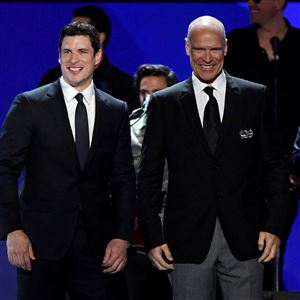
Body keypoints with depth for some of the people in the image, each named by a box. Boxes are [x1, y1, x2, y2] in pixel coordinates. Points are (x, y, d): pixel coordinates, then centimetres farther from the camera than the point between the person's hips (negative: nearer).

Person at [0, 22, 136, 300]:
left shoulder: (116, 111, 9)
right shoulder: (28, 105, -1)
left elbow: (124, 179, 10)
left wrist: (122, 237, 1)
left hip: (97, 243, 2)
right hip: (40, 239, -2)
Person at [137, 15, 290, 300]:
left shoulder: (255, 97, 6)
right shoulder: (164, 103, 5)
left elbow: (276, 164, 7)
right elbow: (148, 175, 6)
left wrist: (274, 225, -3)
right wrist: (153, 238, -1)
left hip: (244, 237, 0)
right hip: (188, 239, 0)